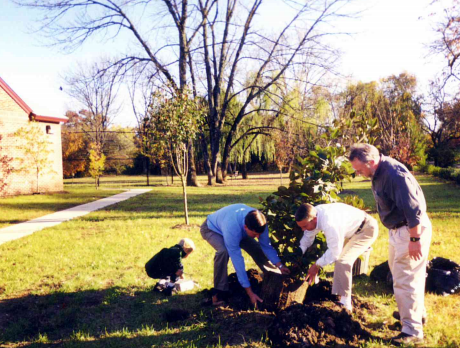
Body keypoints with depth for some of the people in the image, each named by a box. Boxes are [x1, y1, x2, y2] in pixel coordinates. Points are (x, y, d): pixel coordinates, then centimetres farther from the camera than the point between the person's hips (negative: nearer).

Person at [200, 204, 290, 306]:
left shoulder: (258, 221, -30)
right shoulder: (231, 228, -47)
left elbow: (266, 246, -14)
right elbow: (237, 260, -44)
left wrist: (280, 266, -24)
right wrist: (250, 292, -42)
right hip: (211, 229, -5)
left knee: (256, 248, -3)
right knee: (223, 251, -35)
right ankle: (219, 292, -20)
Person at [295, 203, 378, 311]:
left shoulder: (329, 224, -39)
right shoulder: (313, 214, -13)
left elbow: (334, 252, -28)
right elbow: (308, 237, 3)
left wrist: (317, 265, -17)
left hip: (367, 229, -9)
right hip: (354, 227, 10)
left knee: (342, 260, -21)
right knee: (339, 257, 15)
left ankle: (345, 303, -14)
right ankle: (337, 295, 28)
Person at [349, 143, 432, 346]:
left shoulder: (394, 174, -28)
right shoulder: (379, 172, 2)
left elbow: (413, 209, -28)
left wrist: (415, 239, -23)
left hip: (411, 230, -10)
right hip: (398, 229, 10)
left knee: (404, 280, -5)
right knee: (399, 273, 24)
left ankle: (412, 331, 7)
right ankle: (417, 313, 43)